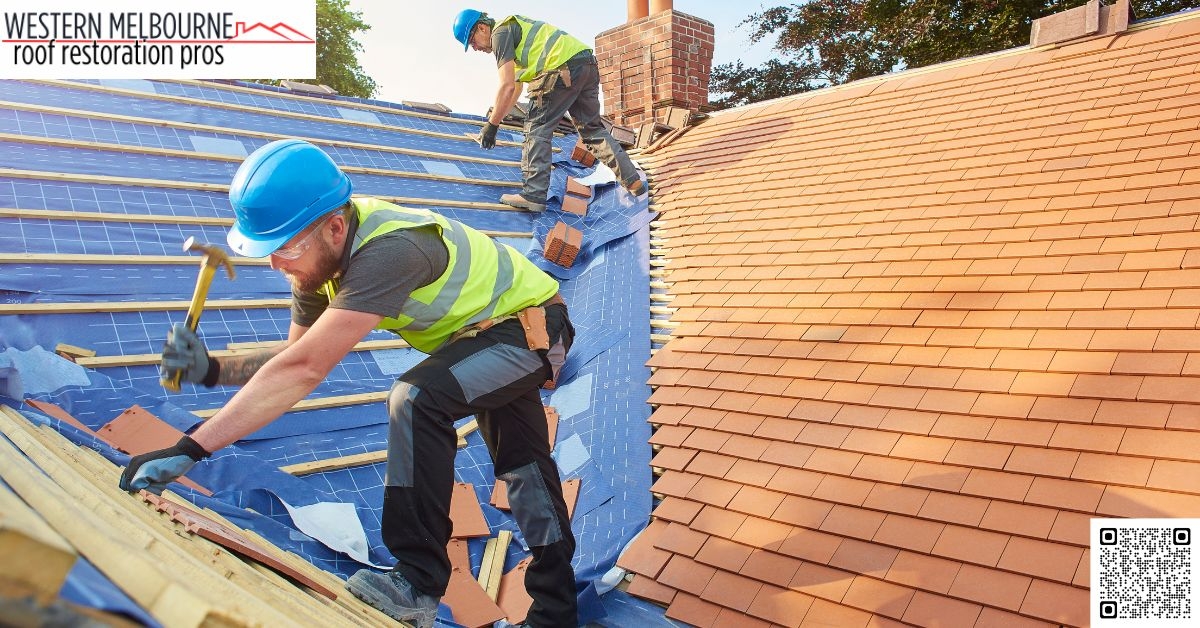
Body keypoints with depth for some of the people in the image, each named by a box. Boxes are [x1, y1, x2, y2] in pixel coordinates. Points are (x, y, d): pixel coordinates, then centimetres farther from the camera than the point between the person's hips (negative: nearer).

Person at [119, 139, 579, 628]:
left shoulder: (387, 252, -39)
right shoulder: (321, 256, -11)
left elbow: (305, 369, -44)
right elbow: (296, 359, -5)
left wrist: (189, 450, -42)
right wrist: (211, 369, -21)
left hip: (532, 323, -9)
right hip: (494, 330, 9)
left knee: (417, 398, -31)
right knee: (523, 467, 17)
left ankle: (417, 586, -18)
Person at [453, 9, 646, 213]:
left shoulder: (500, 33, 0)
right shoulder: (514, 27, 31)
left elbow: (507, 87, -9)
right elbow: (516, 87, 37)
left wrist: (491, 125, -3)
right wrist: (497, 115, 41)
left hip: (564, 69, -10)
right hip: (588, 64, 10)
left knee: (537, 128, -2)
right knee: (592, 128, 18)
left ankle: (533, 195, -6)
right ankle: (634, 182, 18)